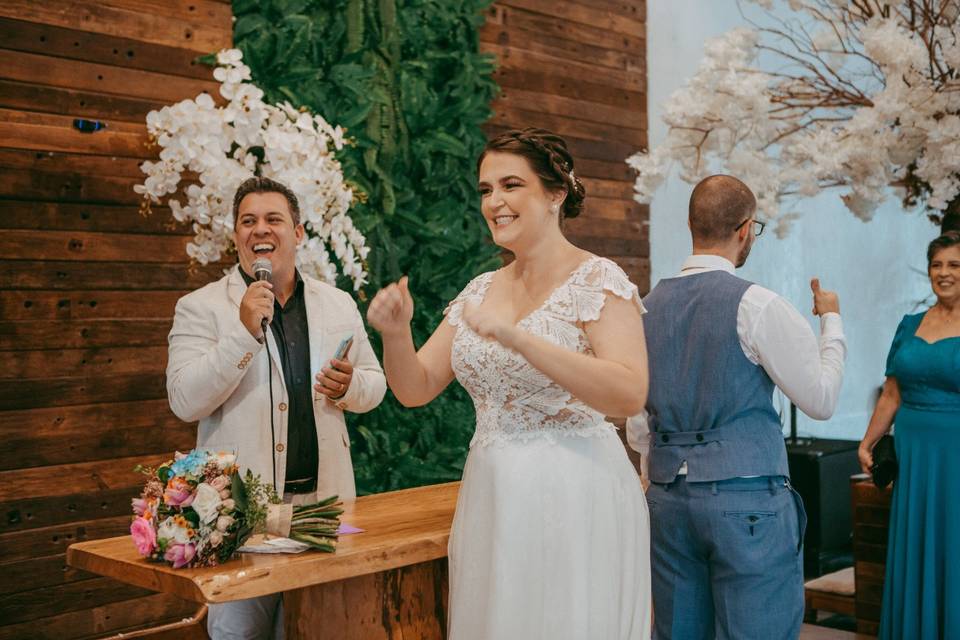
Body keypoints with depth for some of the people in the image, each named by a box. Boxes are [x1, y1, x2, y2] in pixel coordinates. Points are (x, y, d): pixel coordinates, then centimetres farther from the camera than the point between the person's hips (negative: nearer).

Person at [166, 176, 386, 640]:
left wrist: (348, 387, -8)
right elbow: (185, 403, -11)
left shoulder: (339, 304, 10)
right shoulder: (200, 308, -1)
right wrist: (244, 331, -19)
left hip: (325, 498, 3)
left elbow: (374, 384, 16)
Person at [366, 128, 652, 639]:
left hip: (572, 499, -6)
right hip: (489, 499, 6)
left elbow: (630, 394, -23)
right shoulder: (480, 290, 9)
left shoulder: (598, 280, -9)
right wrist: (395, 333, -11)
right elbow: (415, 389, 10)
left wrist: (516, 336, -30)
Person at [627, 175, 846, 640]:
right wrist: (832, 321, 10)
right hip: (748, 500, -6)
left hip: (668, 497, 6)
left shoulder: (649, 306, 7)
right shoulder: (756, 305, -10)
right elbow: (821, 400, -3)